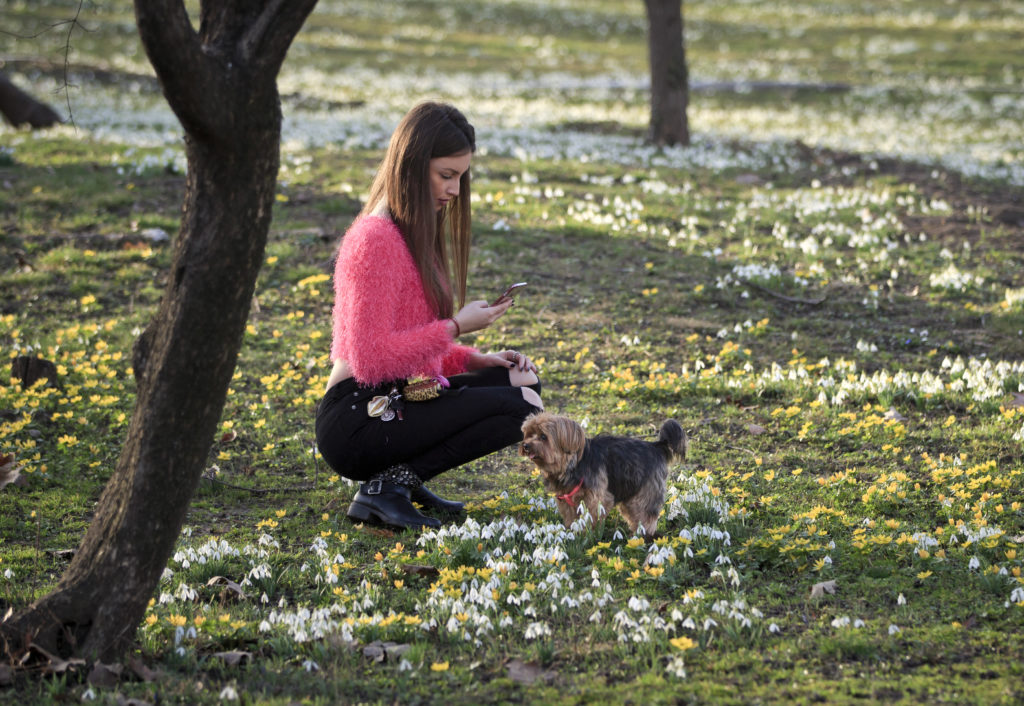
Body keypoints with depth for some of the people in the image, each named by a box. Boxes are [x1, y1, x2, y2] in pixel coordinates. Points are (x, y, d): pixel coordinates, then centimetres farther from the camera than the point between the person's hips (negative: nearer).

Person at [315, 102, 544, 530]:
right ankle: (387, 488, -12)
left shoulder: (414, 234, 16)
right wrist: (455, 327, -16)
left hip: (396, 402, 10)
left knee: (523, 383, 13)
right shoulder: (375, 239, -17)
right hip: (355, 424, -10)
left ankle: (404, 479, 5)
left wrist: (473, 360, 5)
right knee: (516, 410, -17)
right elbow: (370, 360, -22)